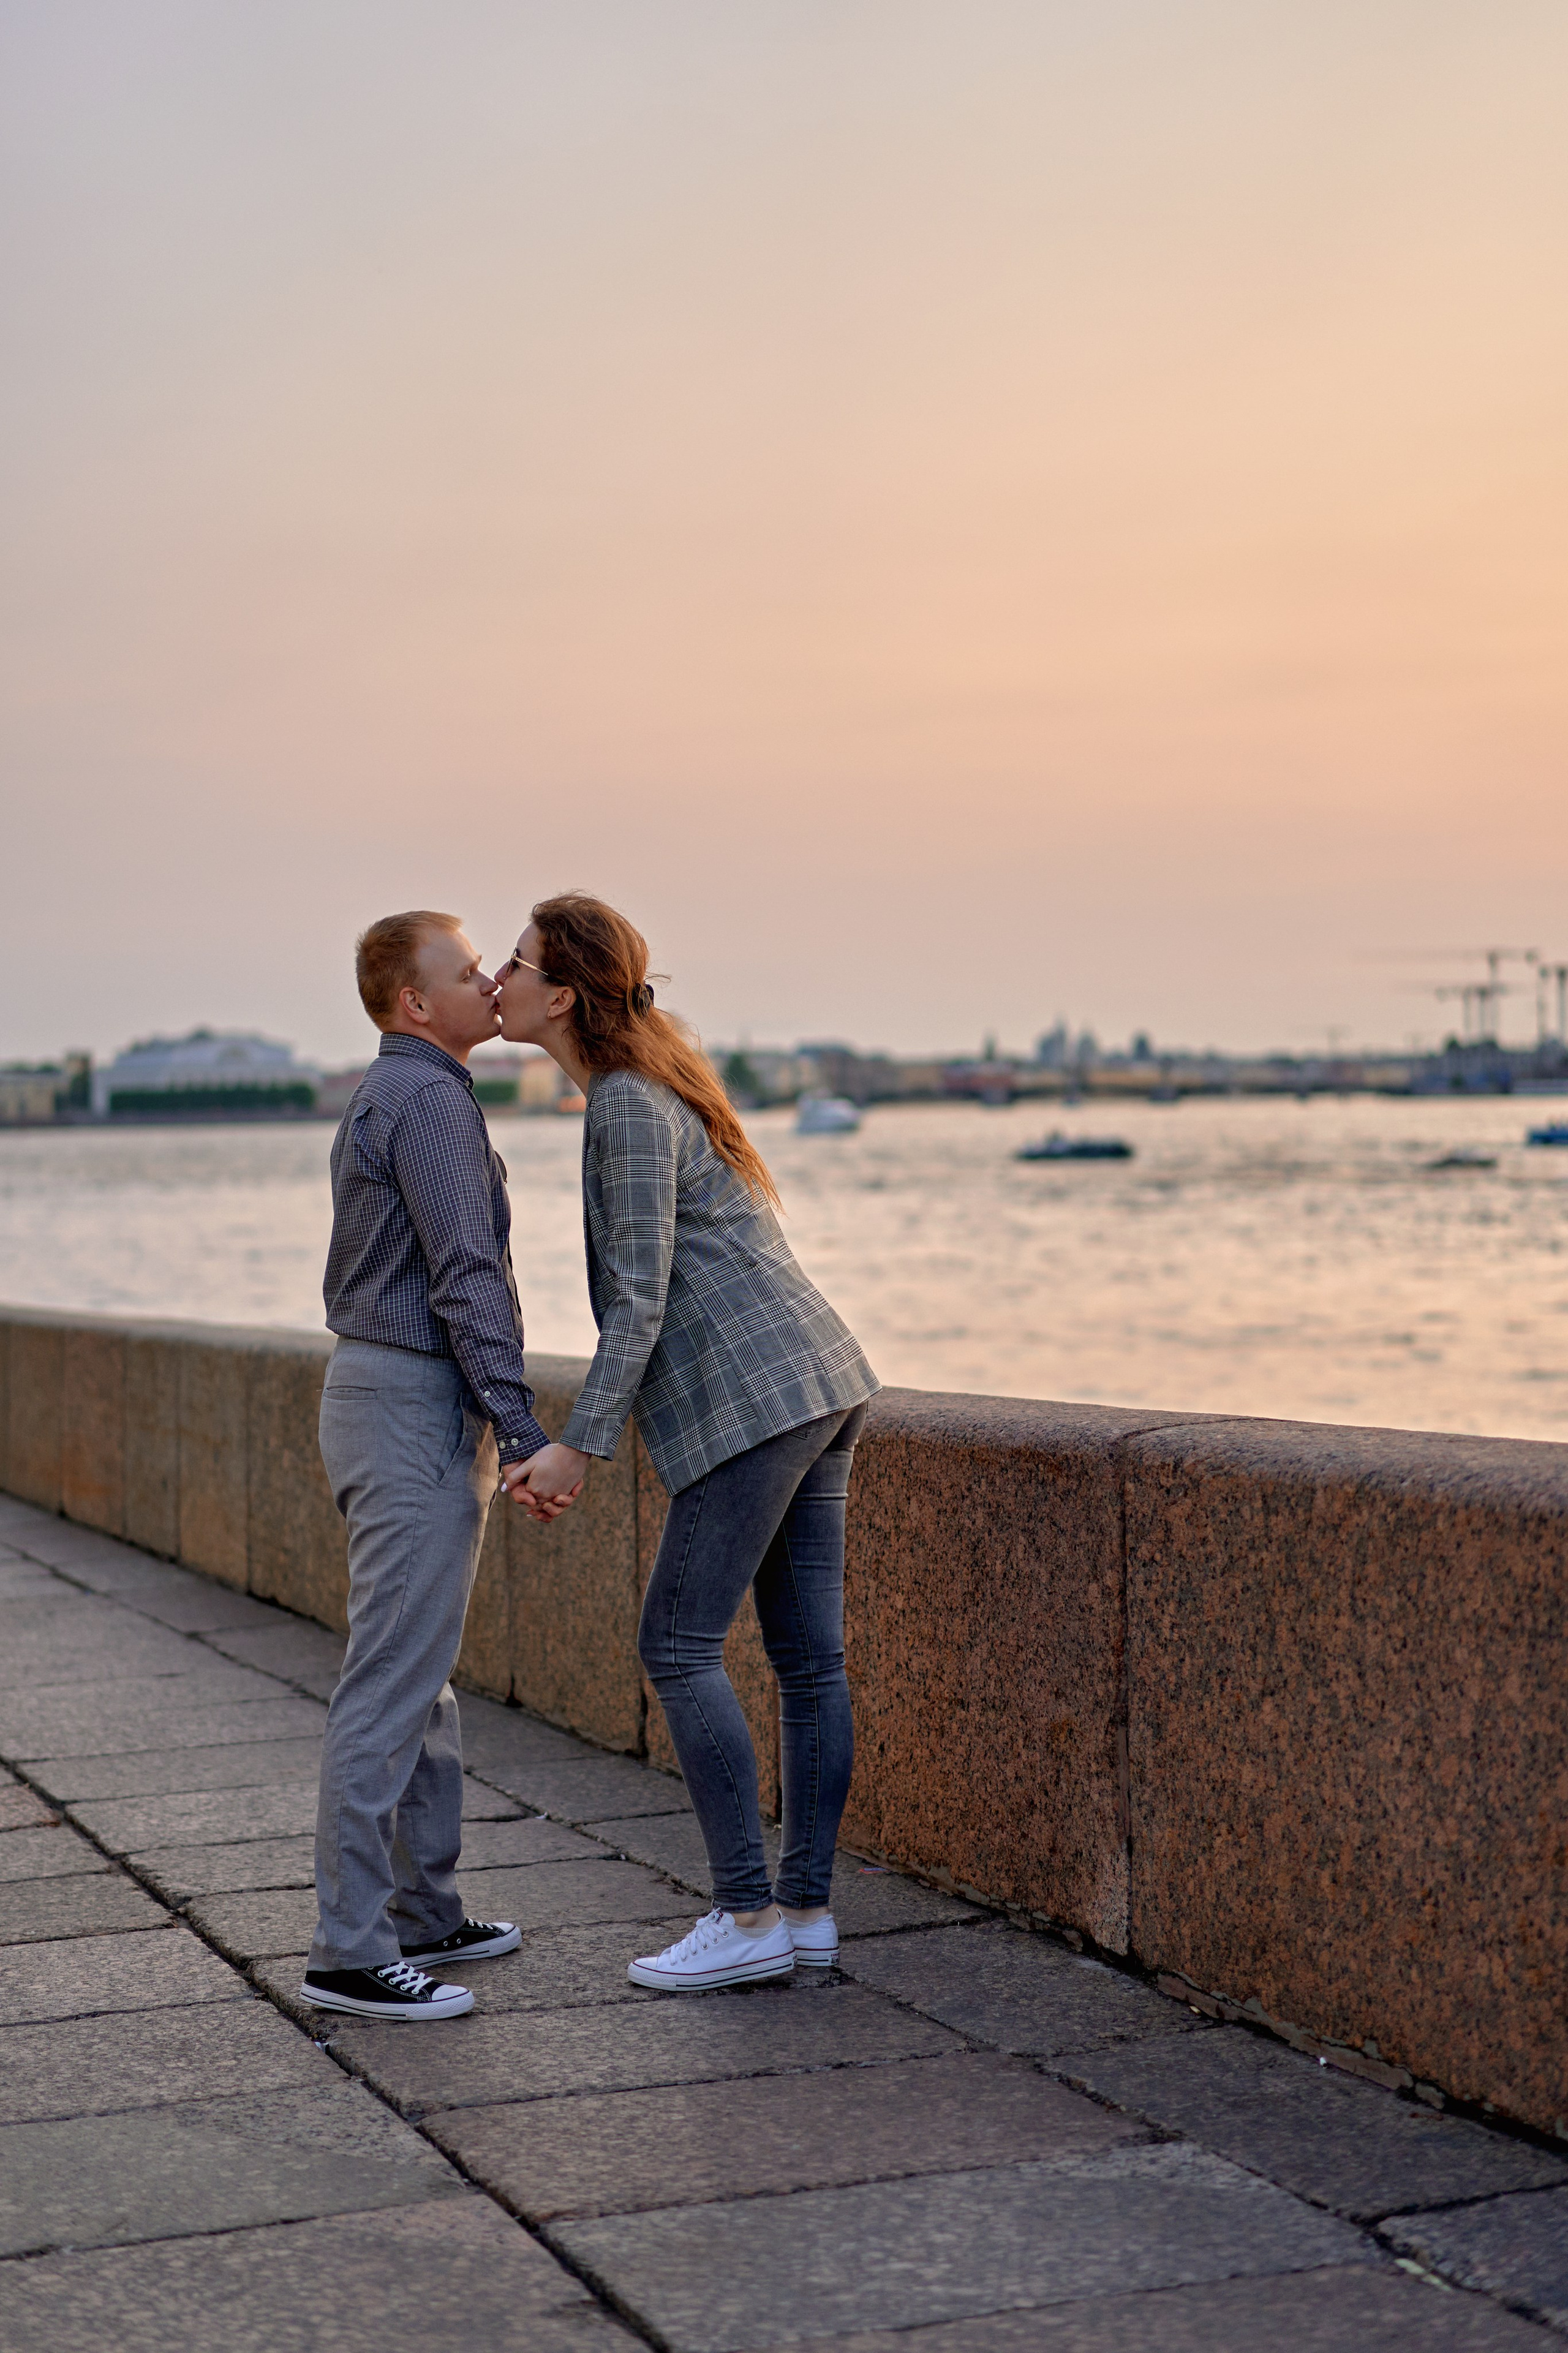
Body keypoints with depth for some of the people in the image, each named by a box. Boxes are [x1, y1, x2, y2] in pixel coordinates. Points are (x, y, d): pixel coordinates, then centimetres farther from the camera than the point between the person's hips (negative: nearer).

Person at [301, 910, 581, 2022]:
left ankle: (424, 1911, 22)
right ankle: (350, 1950, -8)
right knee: (393, 1683, -10)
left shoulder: (383, 1101, 18)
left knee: (422, 1674, 15)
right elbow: (466, 1279, -21)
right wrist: (525, 1432, -23)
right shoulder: (429, 1100, -14)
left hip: (384, 1398, 11)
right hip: (419, 1415, -11)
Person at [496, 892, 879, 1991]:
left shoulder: (628, 1106, -11)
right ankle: (806, 1909, 13)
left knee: (680, 1646, -5)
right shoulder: (656, 1086, 19)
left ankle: (747, 1916, -3)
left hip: (756, 1396, -10)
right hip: (817, 1381, 10)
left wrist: (577, 1448, -15)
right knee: (808, 1658, 8)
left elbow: (640, 1296, -16)